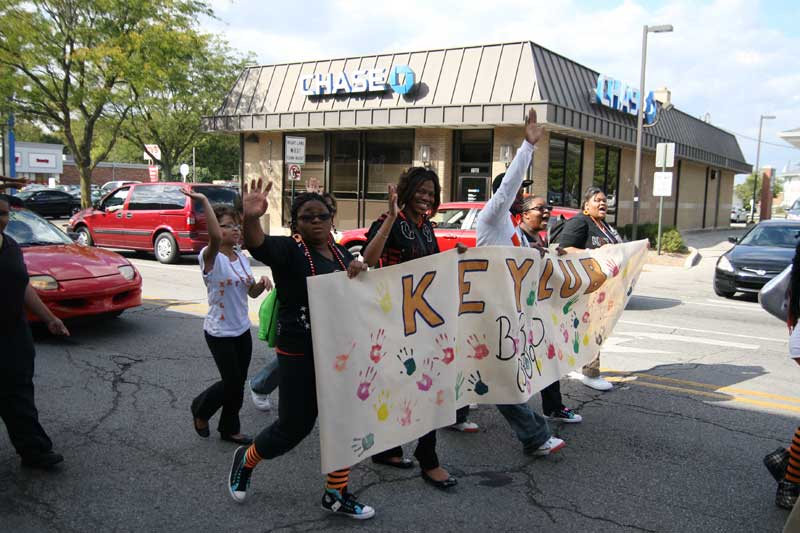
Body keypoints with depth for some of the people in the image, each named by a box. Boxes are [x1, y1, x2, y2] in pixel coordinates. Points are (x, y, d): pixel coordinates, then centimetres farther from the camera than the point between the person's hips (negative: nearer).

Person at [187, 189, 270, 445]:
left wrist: (261, 283, -9)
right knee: (232, 383, 0)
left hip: (242, 329, 7)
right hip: (219, 332, -7)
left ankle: (229, 428, 29)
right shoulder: (211, 257, -17)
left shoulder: (242, 258, 6)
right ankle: (201, 408, 29)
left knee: (238, 382, 12)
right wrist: (204, 202, -41)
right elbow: (215, 237, -41)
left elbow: (252, 292, 13)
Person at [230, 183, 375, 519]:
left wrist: (359, 272, -10)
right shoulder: (289, 249, -10)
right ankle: (245, 460, 34)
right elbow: (258, 245, -31)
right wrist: (250, 218, -54)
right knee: (295, 426, 5)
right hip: (299, 354, -6)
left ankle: (337, 495, 24)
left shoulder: (341, 253, 9)